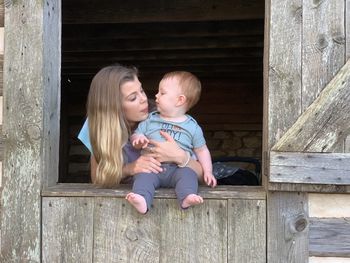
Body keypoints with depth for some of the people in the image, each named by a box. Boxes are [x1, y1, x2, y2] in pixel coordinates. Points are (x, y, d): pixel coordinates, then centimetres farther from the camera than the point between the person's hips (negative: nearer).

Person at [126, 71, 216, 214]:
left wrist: (208, 172, 2)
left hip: (178, 168, -1)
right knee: (143, 175, -29)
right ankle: (142, 200, -51)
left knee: (188, 174, -30)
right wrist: (139, 140, -9)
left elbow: (202, 150, 14)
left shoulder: (192, 126, 9)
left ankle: (187, 197, -52)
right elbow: (135, 135, 17)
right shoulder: (150, 120, 14)